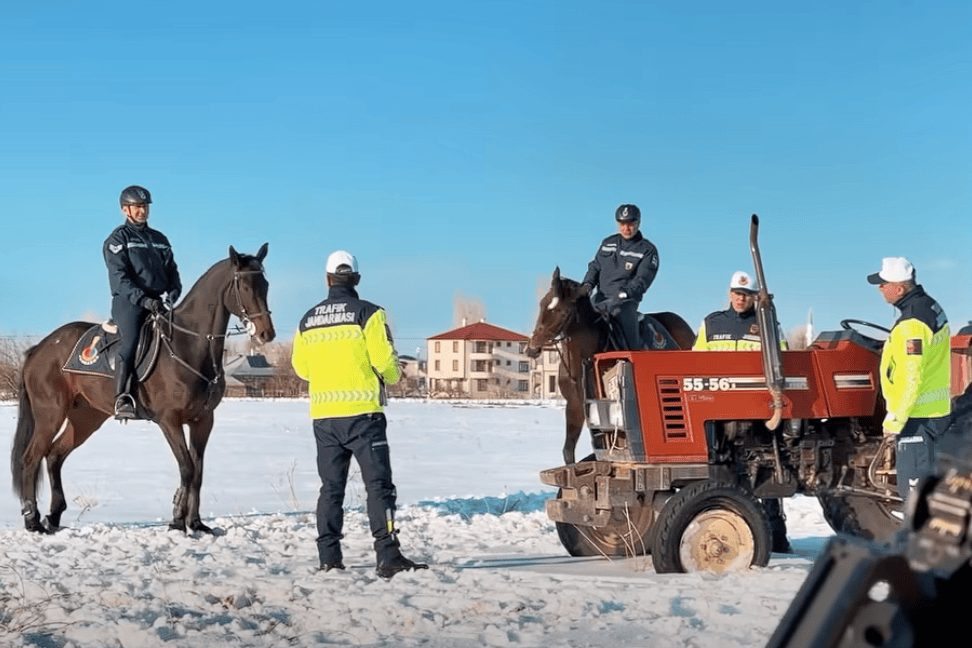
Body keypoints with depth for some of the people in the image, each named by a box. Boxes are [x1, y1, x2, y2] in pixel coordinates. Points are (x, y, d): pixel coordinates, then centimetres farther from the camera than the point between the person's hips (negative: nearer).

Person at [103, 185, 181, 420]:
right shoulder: (118, 239, 4)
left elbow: (172, 271, 19)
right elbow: (119, 277, -7)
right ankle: (122, 399, -31)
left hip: (160, 302, 6)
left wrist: (174, 292, -4)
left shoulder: (160, 239, 22)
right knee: (129, 339, -27)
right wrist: (143, 299, -21)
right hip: (128, 302, -6)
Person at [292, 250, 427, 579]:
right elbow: (383, 358, -12)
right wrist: (394, 376, 10)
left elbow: (301, 367, 15)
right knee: (378, 484, -4)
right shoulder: (368, 313, -6)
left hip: (323, 415, 5)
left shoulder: (308, 320, 8)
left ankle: (329, 557, 13)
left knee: (331, 487, 13)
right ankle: (388, 556, -12)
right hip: (362, 413, -5)